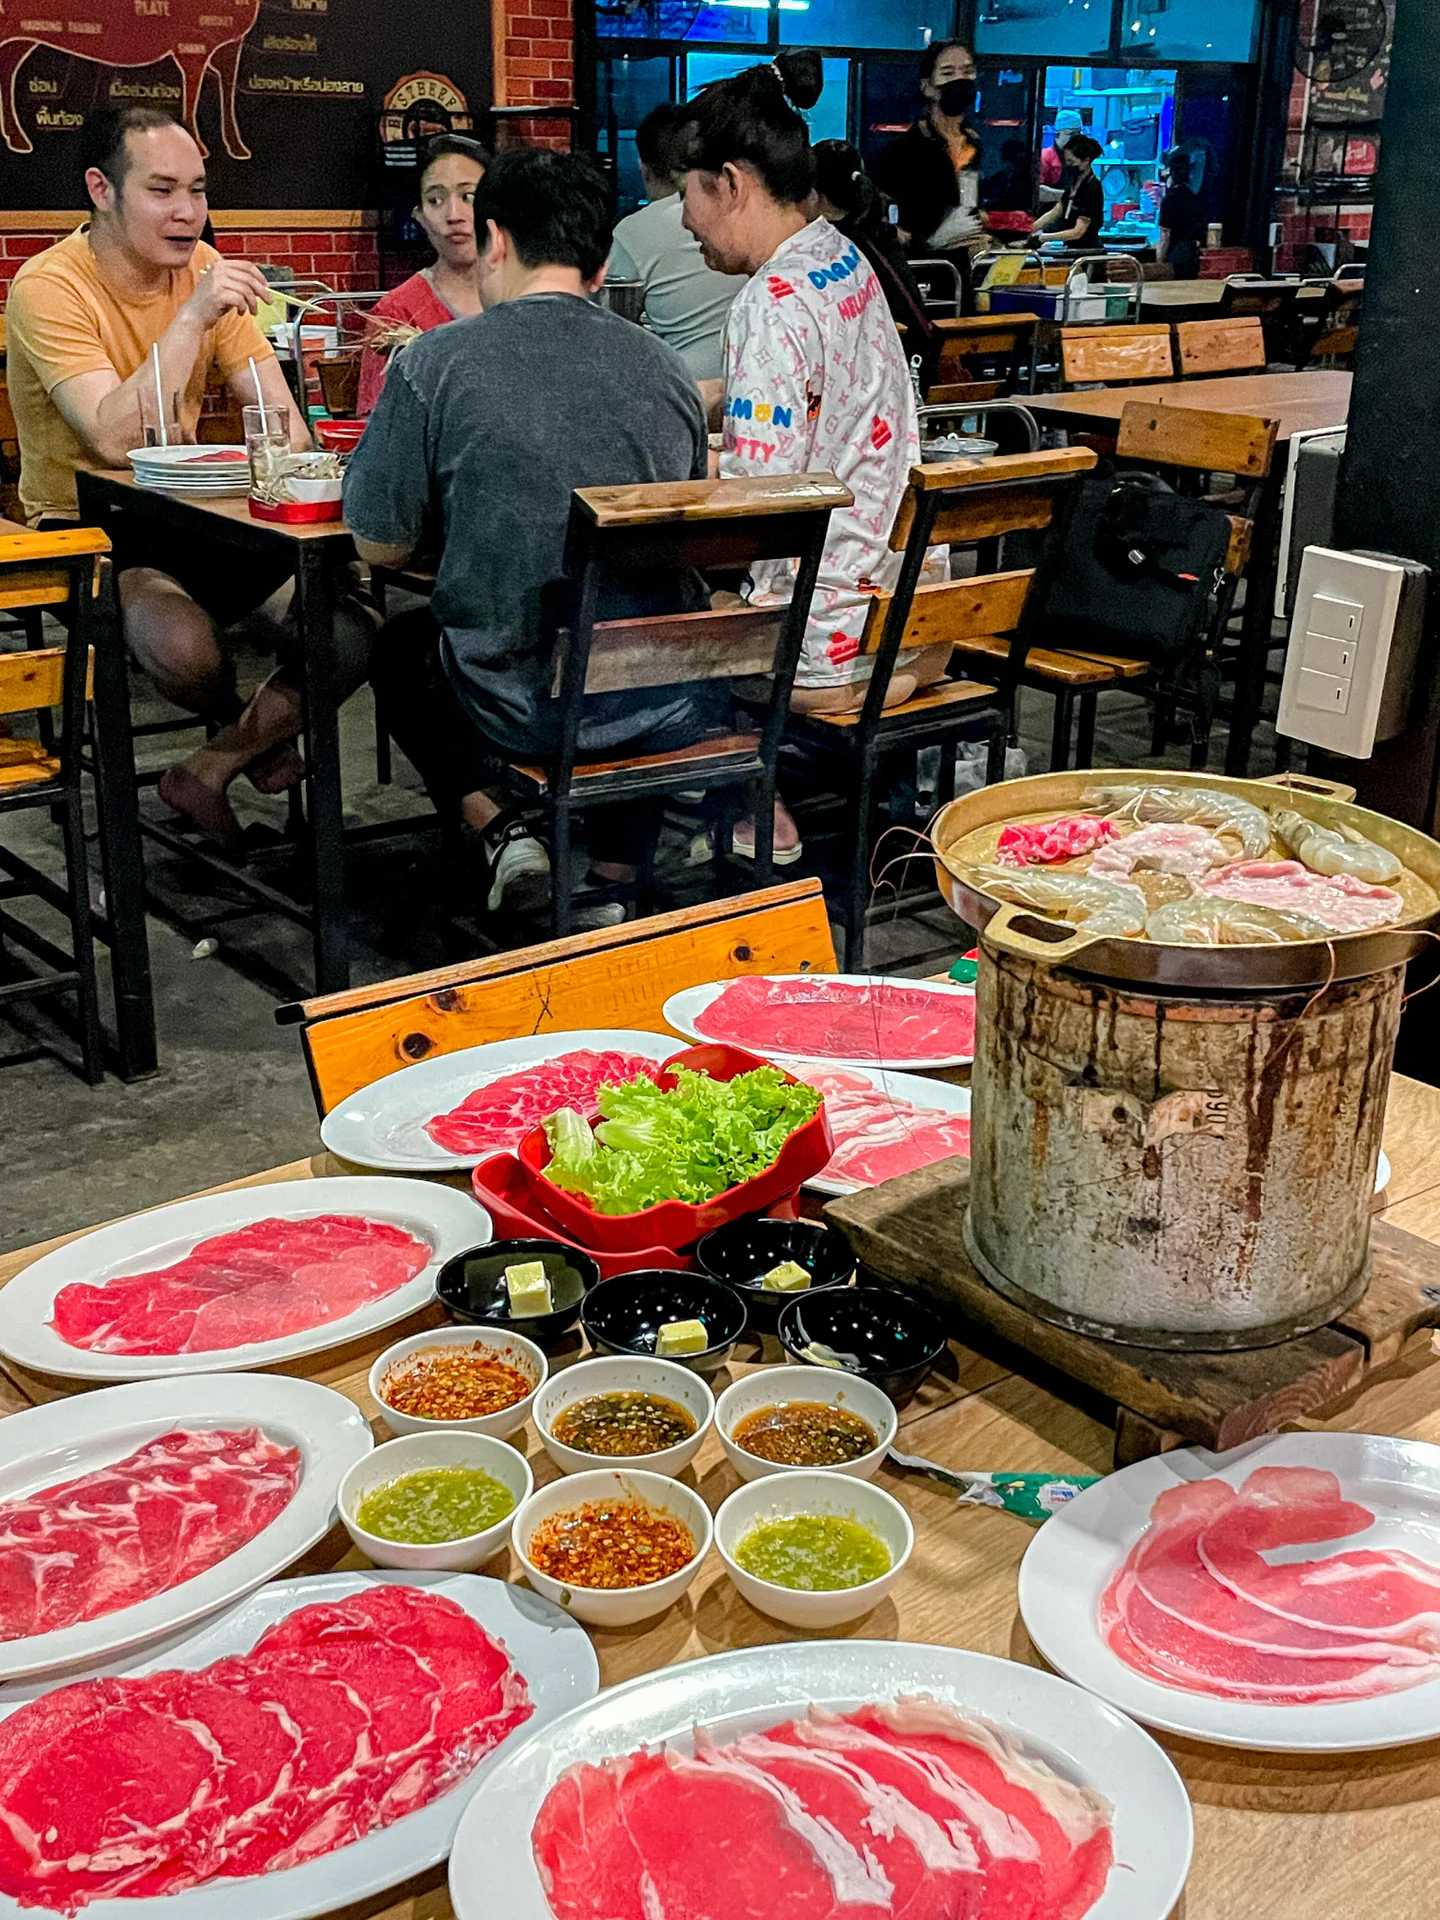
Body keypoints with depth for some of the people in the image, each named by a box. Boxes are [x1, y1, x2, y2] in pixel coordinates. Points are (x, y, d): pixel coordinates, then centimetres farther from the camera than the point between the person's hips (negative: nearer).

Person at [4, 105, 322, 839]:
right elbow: (114, 439, -29)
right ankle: (257, 733, 3)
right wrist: (192, 317, -30)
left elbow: (278, 412, -2)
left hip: (186, 518, 6)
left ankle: (214, 764, -1)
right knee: (185, 646, -36)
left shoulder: (202, 268, 2)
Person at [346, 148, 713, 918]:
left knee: (397, 649, 30)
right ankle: (614, 873, 30)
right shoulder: (665, 367, 2)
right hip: (672, 708, 3)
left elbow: (379, 545, -1)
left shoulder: (437, 363, -9)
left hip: (525, 708, -3)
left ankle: (491, 826, 11)